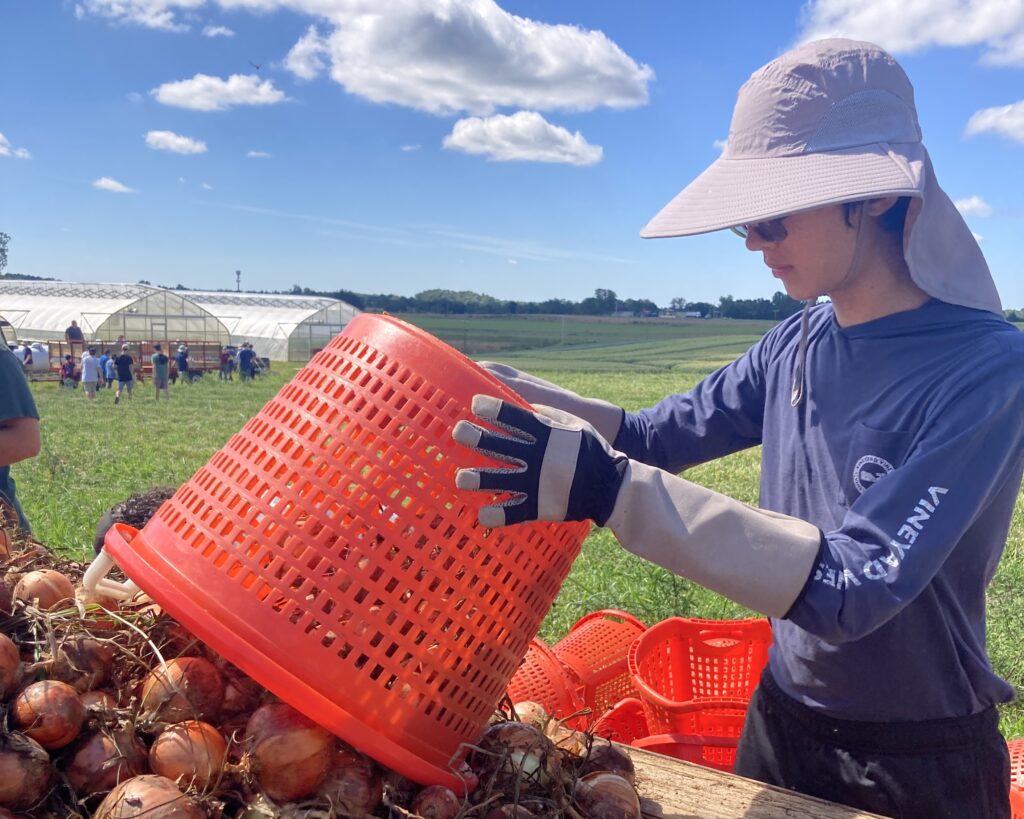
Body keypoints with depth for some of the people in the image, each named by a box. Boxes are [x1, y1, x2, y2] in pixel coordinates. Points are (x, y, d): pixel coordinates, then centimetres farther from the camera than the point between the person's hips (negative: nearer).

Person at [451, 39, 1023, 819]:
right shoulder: (796, 345, -6)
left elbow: (851, 589, -32)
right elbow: (658, 436, 3)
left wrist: (610, 491, -41)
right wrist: (509, 395, -12)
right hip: (780, 724, 5)